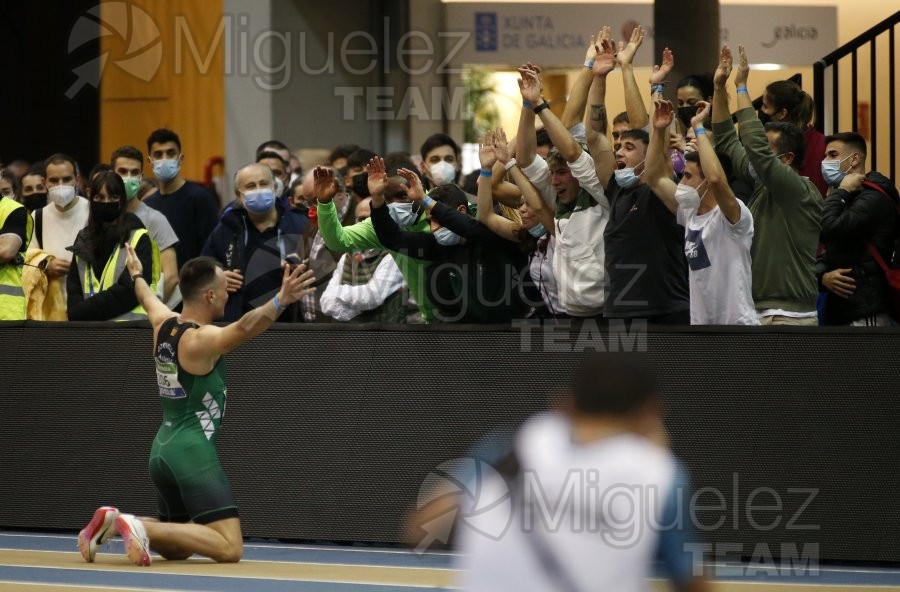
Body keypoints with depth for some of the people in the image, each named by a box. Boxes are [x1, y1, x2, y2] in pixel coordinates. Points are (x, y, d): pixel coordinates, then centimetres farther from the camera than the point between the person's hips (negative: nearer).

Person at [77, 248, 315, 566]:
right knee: (229, 549, -16)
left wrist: (137, 276, 55)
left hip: (163, 450, 10)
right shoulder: (202, 339, -15)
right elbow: (244, 328, -37)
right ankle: (138, 527, -24)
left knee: (176, 547, 25)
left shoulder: (164, 324, 9)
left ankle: (113, 522, 5)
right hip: (193, 451, -10)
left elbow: (148, 299, 33)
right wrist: (279, 301, -50)